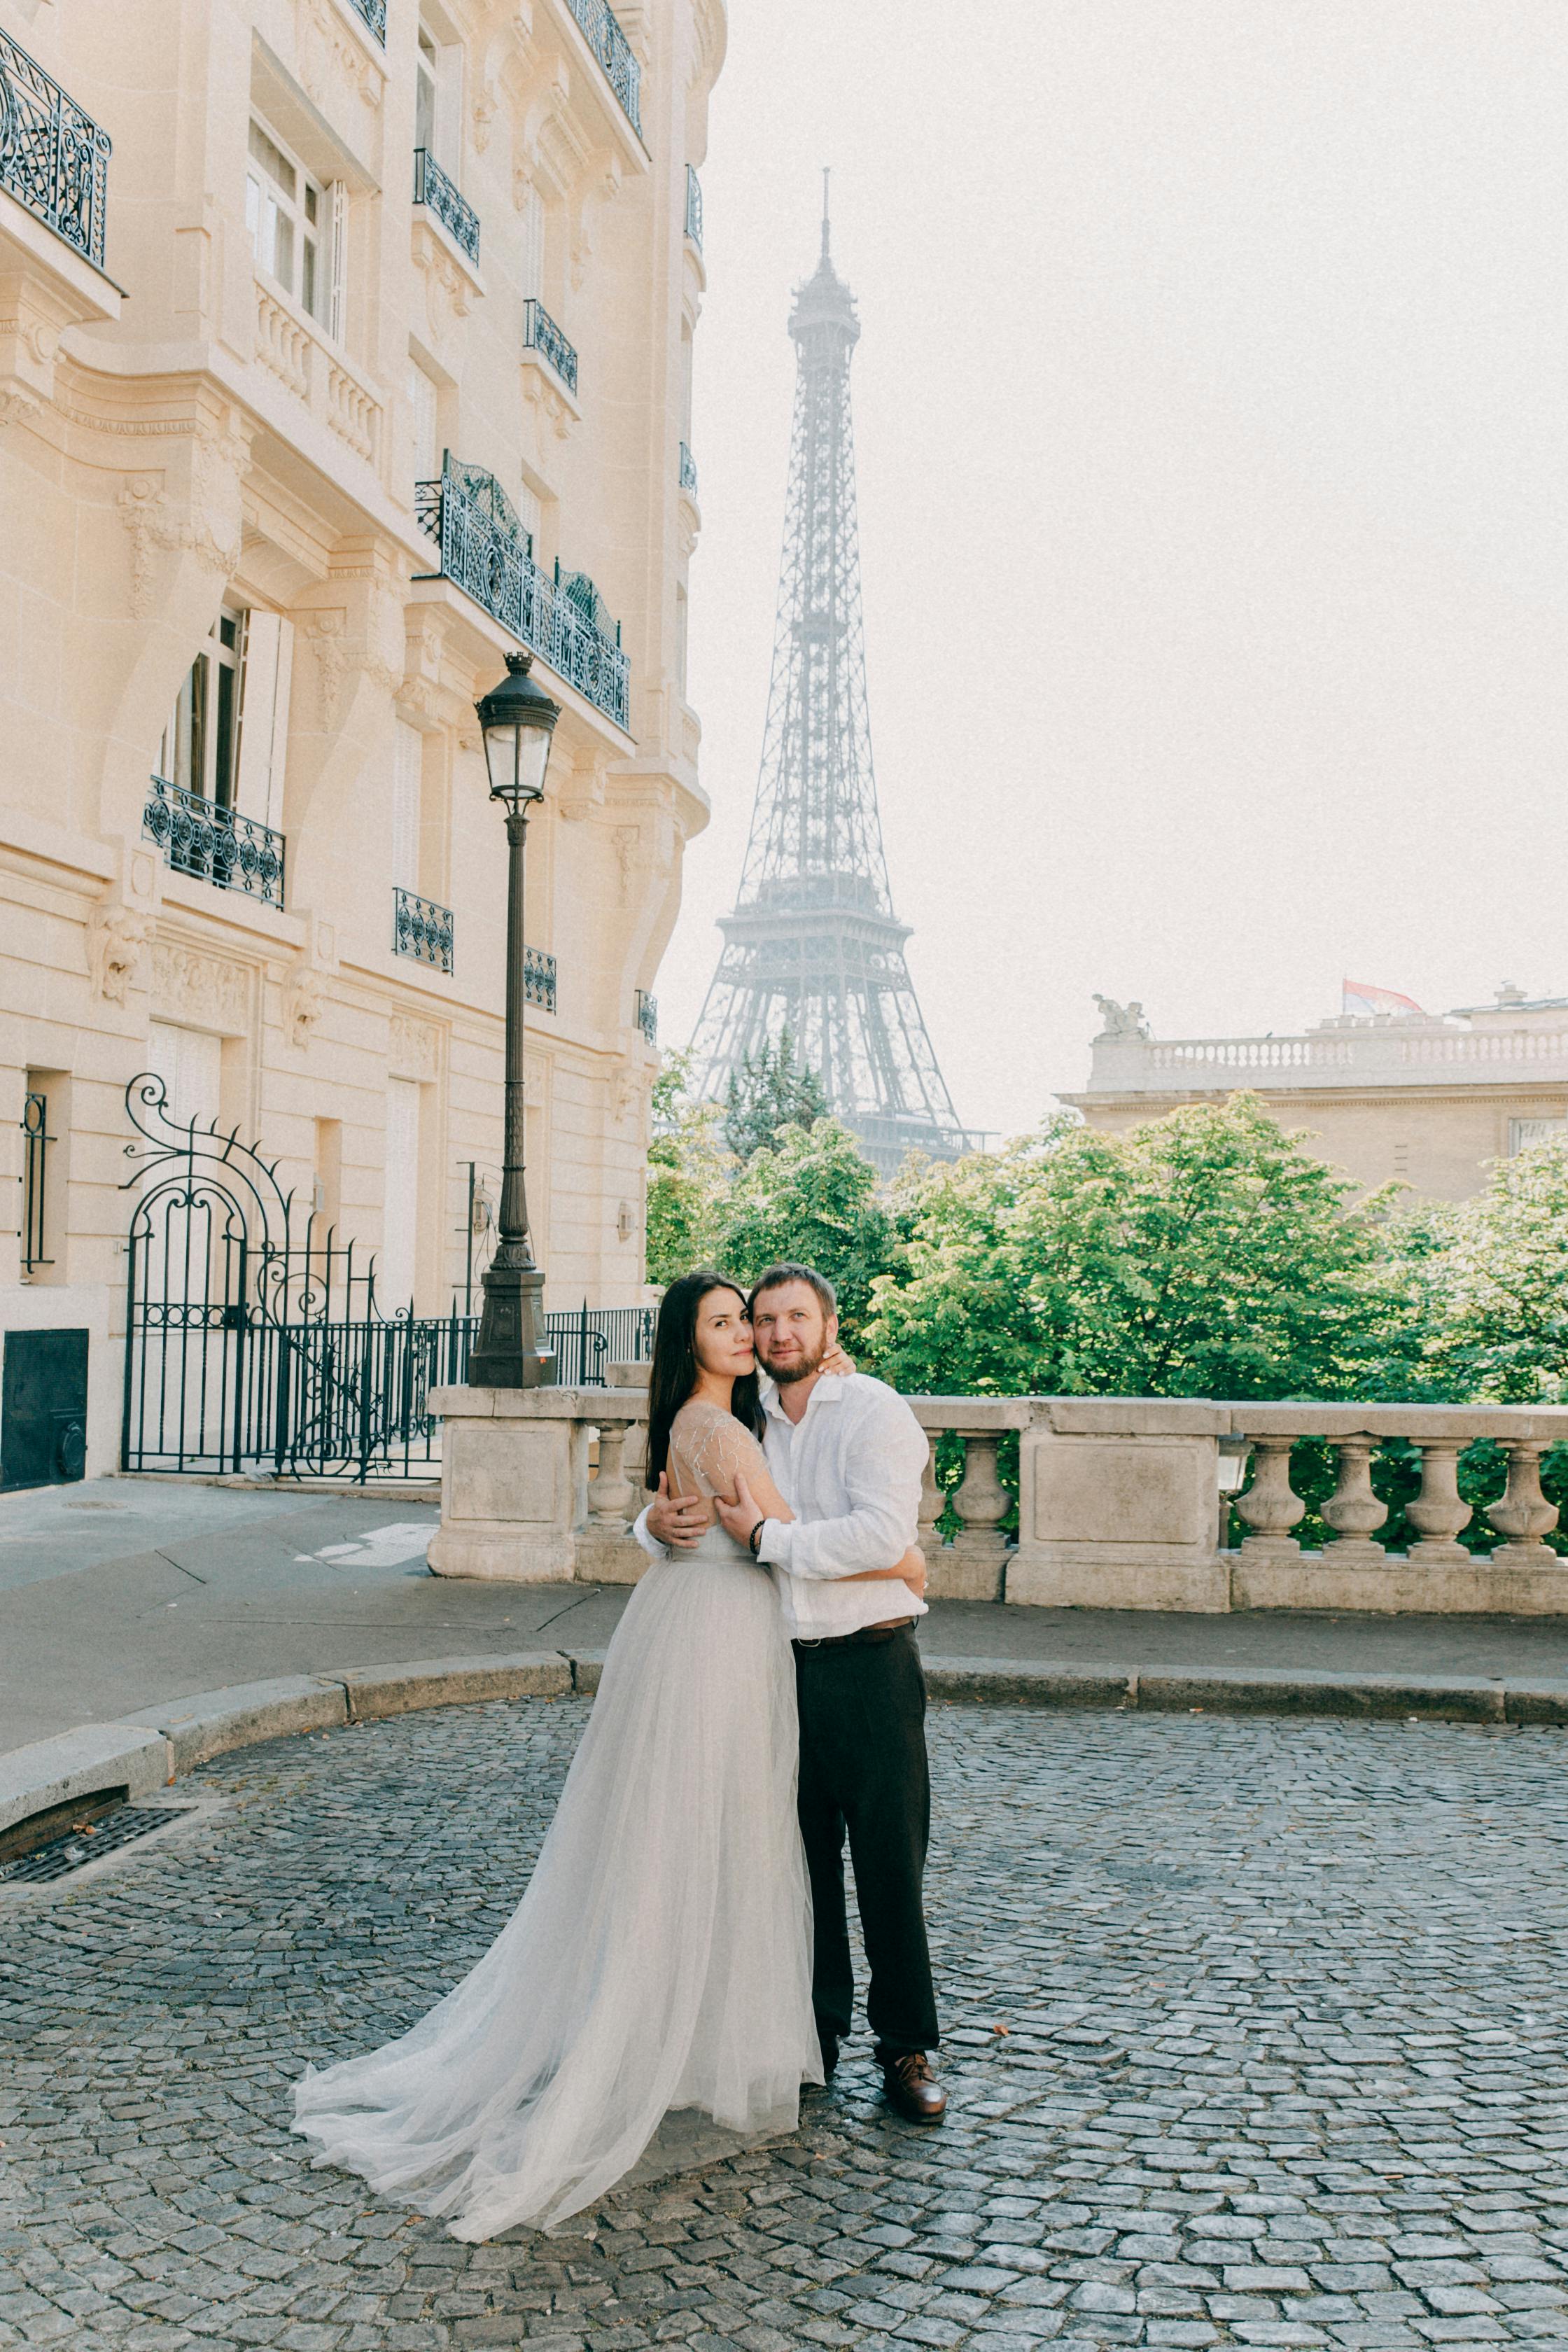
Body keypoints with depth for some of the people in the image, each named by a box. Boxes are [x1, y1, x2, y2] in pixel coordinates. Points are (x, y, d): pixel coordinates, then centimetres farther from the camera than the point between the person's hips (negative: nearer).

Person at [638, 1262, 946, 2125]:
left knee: (889, 1862, 1)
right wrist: (657, 1523, -5)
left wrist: (769, 1535, -17)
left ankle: (907, 2050, 14)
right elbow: (683, 1502, 19)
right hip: (783, 1664, 5)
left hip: (870, 1662, -5)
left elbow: (880, 1530, -20)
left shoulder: (875, 1412, -6)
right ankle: (817, 2032, 24)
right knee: (802, 1858, 11)